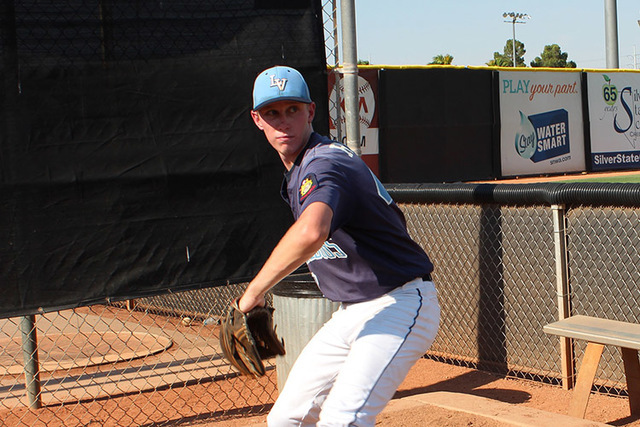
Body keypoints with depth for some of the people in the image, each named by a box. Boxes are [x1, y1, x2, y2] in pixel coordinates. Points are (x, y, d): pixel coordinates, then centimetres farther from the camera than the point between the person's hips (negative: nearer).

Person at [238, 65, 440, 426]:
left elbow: (311, 233, -43)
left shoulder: (325, 164, -21)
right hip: (352, 314, 10)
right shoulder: (298, 169, 11)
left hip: (401, 305, -10)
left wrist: (254, 292, -34)